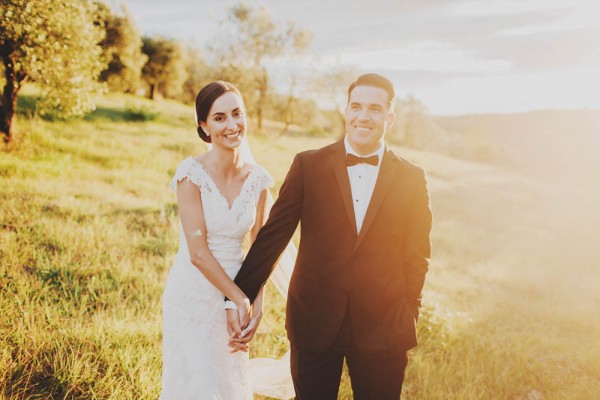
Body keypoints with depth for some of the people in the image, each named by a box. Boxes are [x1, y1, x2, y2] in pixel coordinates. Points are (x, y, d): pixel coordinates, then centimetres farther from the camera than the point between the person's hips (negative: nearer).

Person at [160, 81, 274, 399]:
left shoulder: (257, 178, -2)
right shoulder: (192, 173, -17)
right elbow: (198, 253, -18)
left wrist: (257, 304, -5)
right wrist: (241, 299, -15)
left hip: (234, 292, 5)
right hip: (194, 296, -5)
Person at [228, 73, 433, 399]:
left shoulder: (412, 179, 0)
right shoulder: (308, 166, -3)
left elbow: (416, 256, 5)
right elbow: (272, 236, -4)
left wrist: (408, 314, 3)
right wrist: (240, 296, -8)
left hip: (382, 328, 1)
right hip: (313, 323, 0)